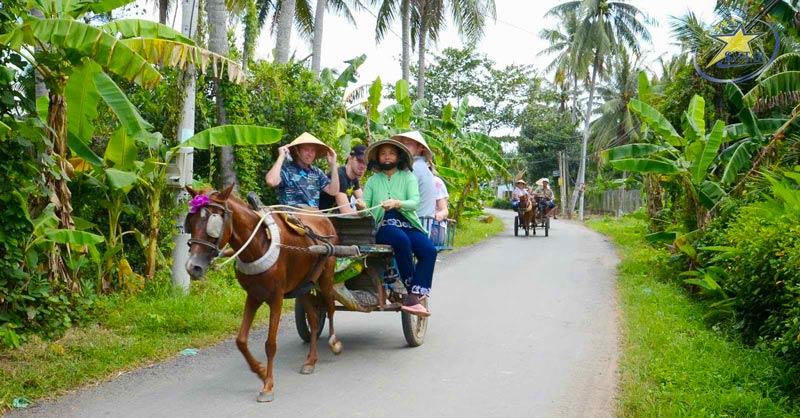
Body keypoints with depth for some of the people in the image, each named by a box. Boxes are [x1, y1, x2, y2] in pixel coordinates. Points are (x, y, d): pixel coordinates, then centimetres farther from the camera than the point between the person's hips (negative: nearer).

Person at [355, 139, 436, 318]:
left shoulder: (408, 177, 12)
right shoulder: (373, 181, 16)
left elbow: (414, 202, -4)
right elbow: (365, 207, 6)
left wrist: (397, 203, -24)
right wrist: (362, 206, -19)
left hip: (408, 224, 1)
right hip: (383, 225, -1)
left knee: (429, 250, -28)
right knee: (402, 240, -36)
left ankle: (413, 298, -30)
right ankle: (411, 288, -23)